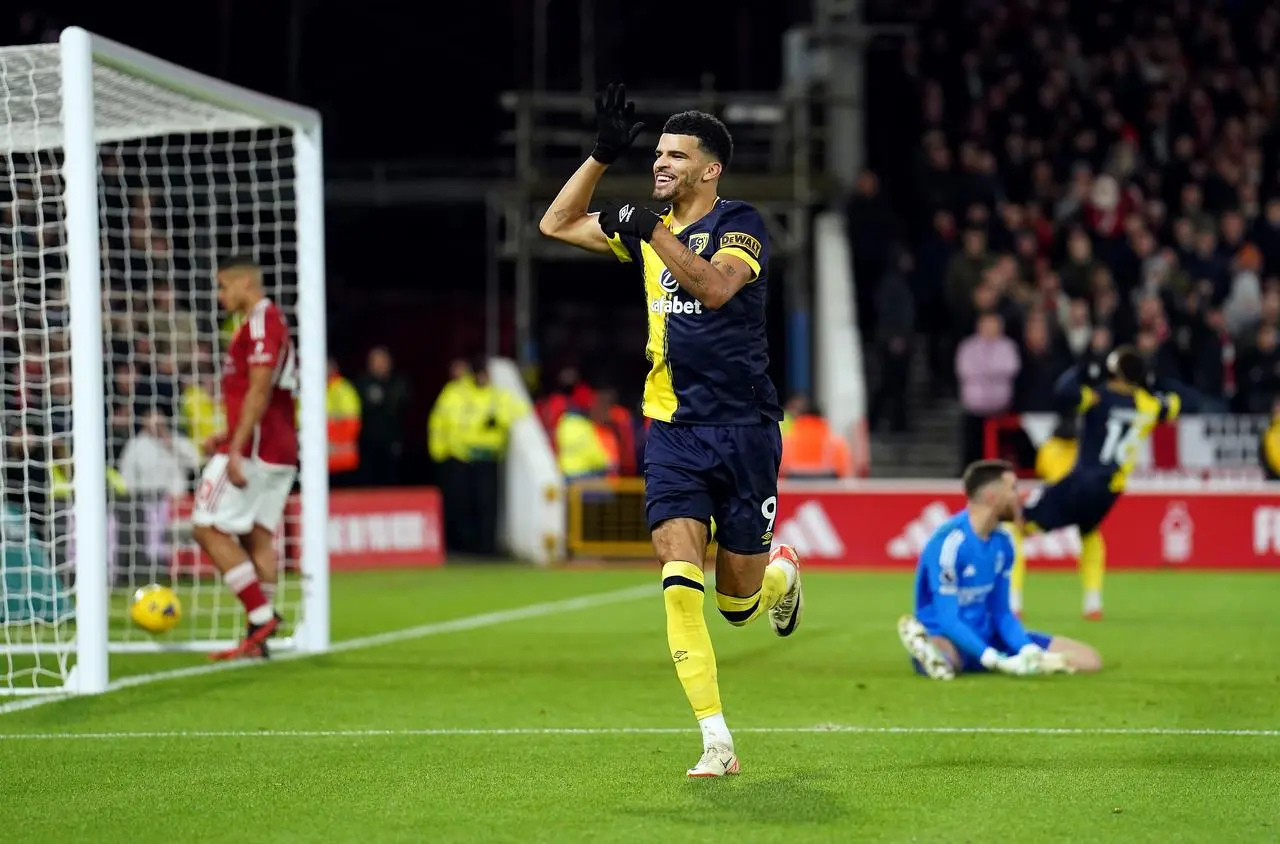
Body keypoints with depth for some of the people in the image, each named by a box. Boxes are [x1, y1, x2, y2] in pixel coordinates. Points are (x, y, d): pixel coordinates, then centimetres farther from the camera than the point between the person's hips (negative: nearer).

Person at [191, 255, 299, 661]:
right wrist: (227, 437, 23)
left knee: (208, 528, -7)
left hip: (253, 448, -10)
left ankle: (262, 615, -11)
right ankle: (258, 637, 4)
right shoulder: (272, 322, 19)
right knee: (257, 536, 7)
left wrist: (236, 449, -24)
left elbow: (260, 391, -21)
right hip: (280, 452, 10)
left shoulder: (259, 323, -12)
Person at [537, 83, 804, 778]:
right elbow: (556, 224, 15)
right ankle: (716, 742, -15)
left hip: (744, 429, -4)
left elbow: (715, 286, -25)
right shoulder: (647, 228, 11)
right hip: (672, 429, 4)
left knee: (740, 604, 6)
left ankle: (781, 573, 44)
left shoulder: (739, 224, -6)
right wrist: (604, 153, 6)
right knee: (679, 582, -16)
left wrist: (651, 229, -29)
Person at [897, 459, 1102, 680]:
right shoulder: (949, 542, -17)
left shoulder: (1002, 542, 7)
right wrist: (996, 660, -29)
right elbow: (948, 620, -20)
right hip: (950, 639, -11)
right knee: (942, 659, -52)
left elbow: (1001, 612, 11)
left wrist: (1029, 652, -8)